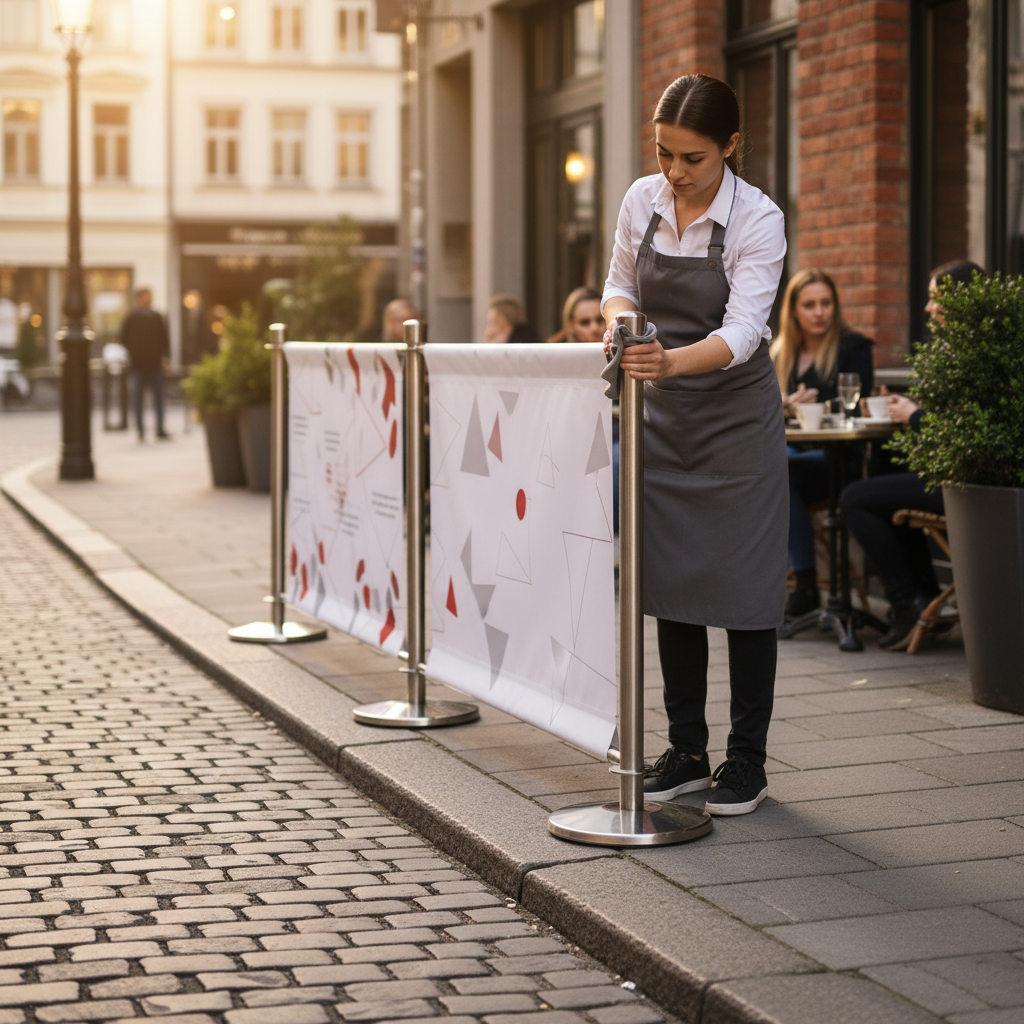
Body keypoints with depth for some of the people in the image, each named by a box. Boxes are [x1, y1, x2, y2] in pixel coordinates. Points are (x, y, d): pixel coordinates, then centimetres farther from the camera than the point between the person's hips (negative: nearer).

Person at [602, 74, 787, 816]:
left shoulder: (758, 220, -17)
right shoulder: (642, 201, -2)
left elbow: (742, 332, -27)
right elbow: (620, 285, 13)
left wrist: (672, 359, -45)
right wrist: (621, 321, -11)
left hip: (737, 415, -5)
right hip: (663, 417, 5)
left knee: (743, 588, -2)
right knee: (671, 584, 8)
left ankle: (747, 762, 9)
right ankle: (686, 753, 19)